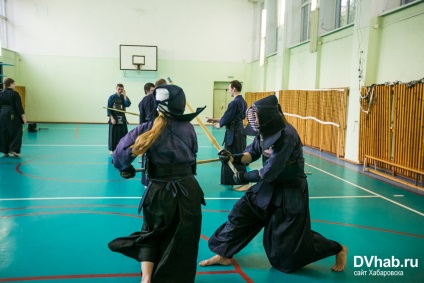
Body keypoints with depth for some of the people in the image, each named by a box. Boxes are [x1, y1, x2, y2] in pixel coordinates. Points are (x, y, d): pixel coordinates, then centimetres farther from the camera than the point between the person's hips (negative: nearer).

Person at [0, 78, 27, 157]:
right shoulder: (15, 94, -9)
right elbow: (19, 106, -11)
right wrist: (23, 117, -6)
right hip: (13, 116, -5)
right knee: (16, 132, 5)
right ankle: (13, 149, -4)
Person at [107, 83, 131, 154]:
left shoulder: (123, 97, 5)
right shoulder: (112, 97, -3)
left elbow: (128, 104, -13)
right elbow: (109, 108, -5)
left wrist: (124, 95, -12)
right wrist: (112, 118, -13)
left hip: (122, 118, 3)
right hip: (114, 118, -3)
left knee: (123, 134, 5)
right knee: (114, 134, 1)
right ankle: (112, 150, 12)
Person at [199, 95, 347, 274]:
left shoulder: (287, 136, -30)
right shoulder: (266, 131, -4)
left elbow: (270, 172, -27)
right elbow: (252, 153, 8)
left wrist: (245, 177, -13)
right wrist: (234, 158, -11)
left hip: (290, 191, -8)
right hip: (269, 185, 8)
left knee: (293, 239, 5)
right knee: (240, 213, 4)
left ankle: (338, 250, 27)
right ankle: (224, 254, 20)